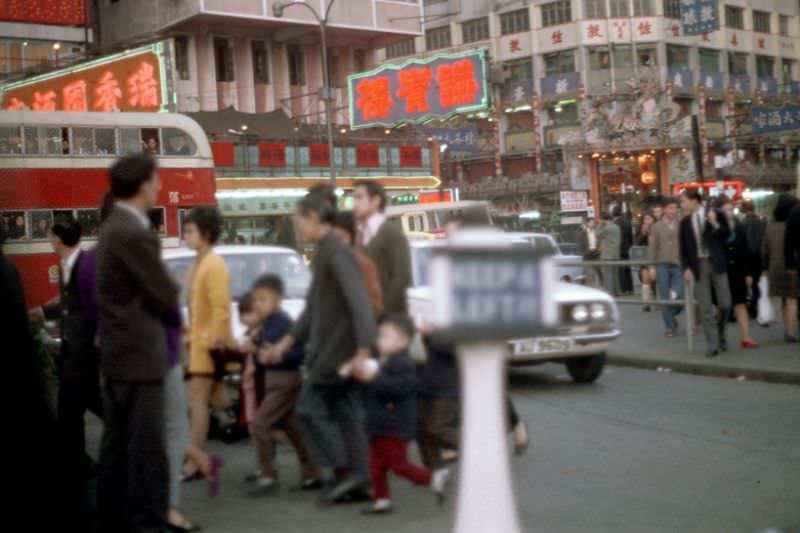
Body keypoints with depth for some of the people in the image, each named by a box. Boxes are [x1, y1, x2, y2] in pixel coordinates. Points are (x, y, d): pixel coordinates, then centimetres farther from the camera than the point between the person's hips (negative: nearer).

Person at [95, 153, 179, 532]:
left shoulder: (113, 227, 14)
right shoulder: (135, 234, -19)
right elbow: (165, 297, -15)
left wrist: (161, 305, 5)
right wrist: (173, 311, 5)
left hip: (117, 352, 10)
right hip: (139, 355, -10)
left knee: (117, 443, 13)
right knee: (147, 446, -6)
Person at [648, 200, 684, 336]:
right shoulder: (657, 226, 5)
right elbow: (652, 247, 3)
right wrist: (652, 266, -4)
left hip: (678, 265, 0)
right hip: (662, 265, 0)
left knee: (679, 296, -7)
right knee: (665, 298, 1)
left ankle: (671, 316, 22)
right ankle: (669, 326, 10)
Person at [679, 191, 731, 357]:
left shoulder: (715, 213, 1)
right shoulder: (685, 222, 7)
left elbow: (726, 235, 2)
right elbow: (683, 247, 8)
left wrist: (715, 224, -15)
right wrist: (686, 267, -3)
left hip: (716, 264, -1)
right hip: (698, 266, 1)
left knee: (724, 304, -1)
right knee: (705, 308, -1)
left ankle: (720, 335, 24)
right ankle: (712, 344, 3)